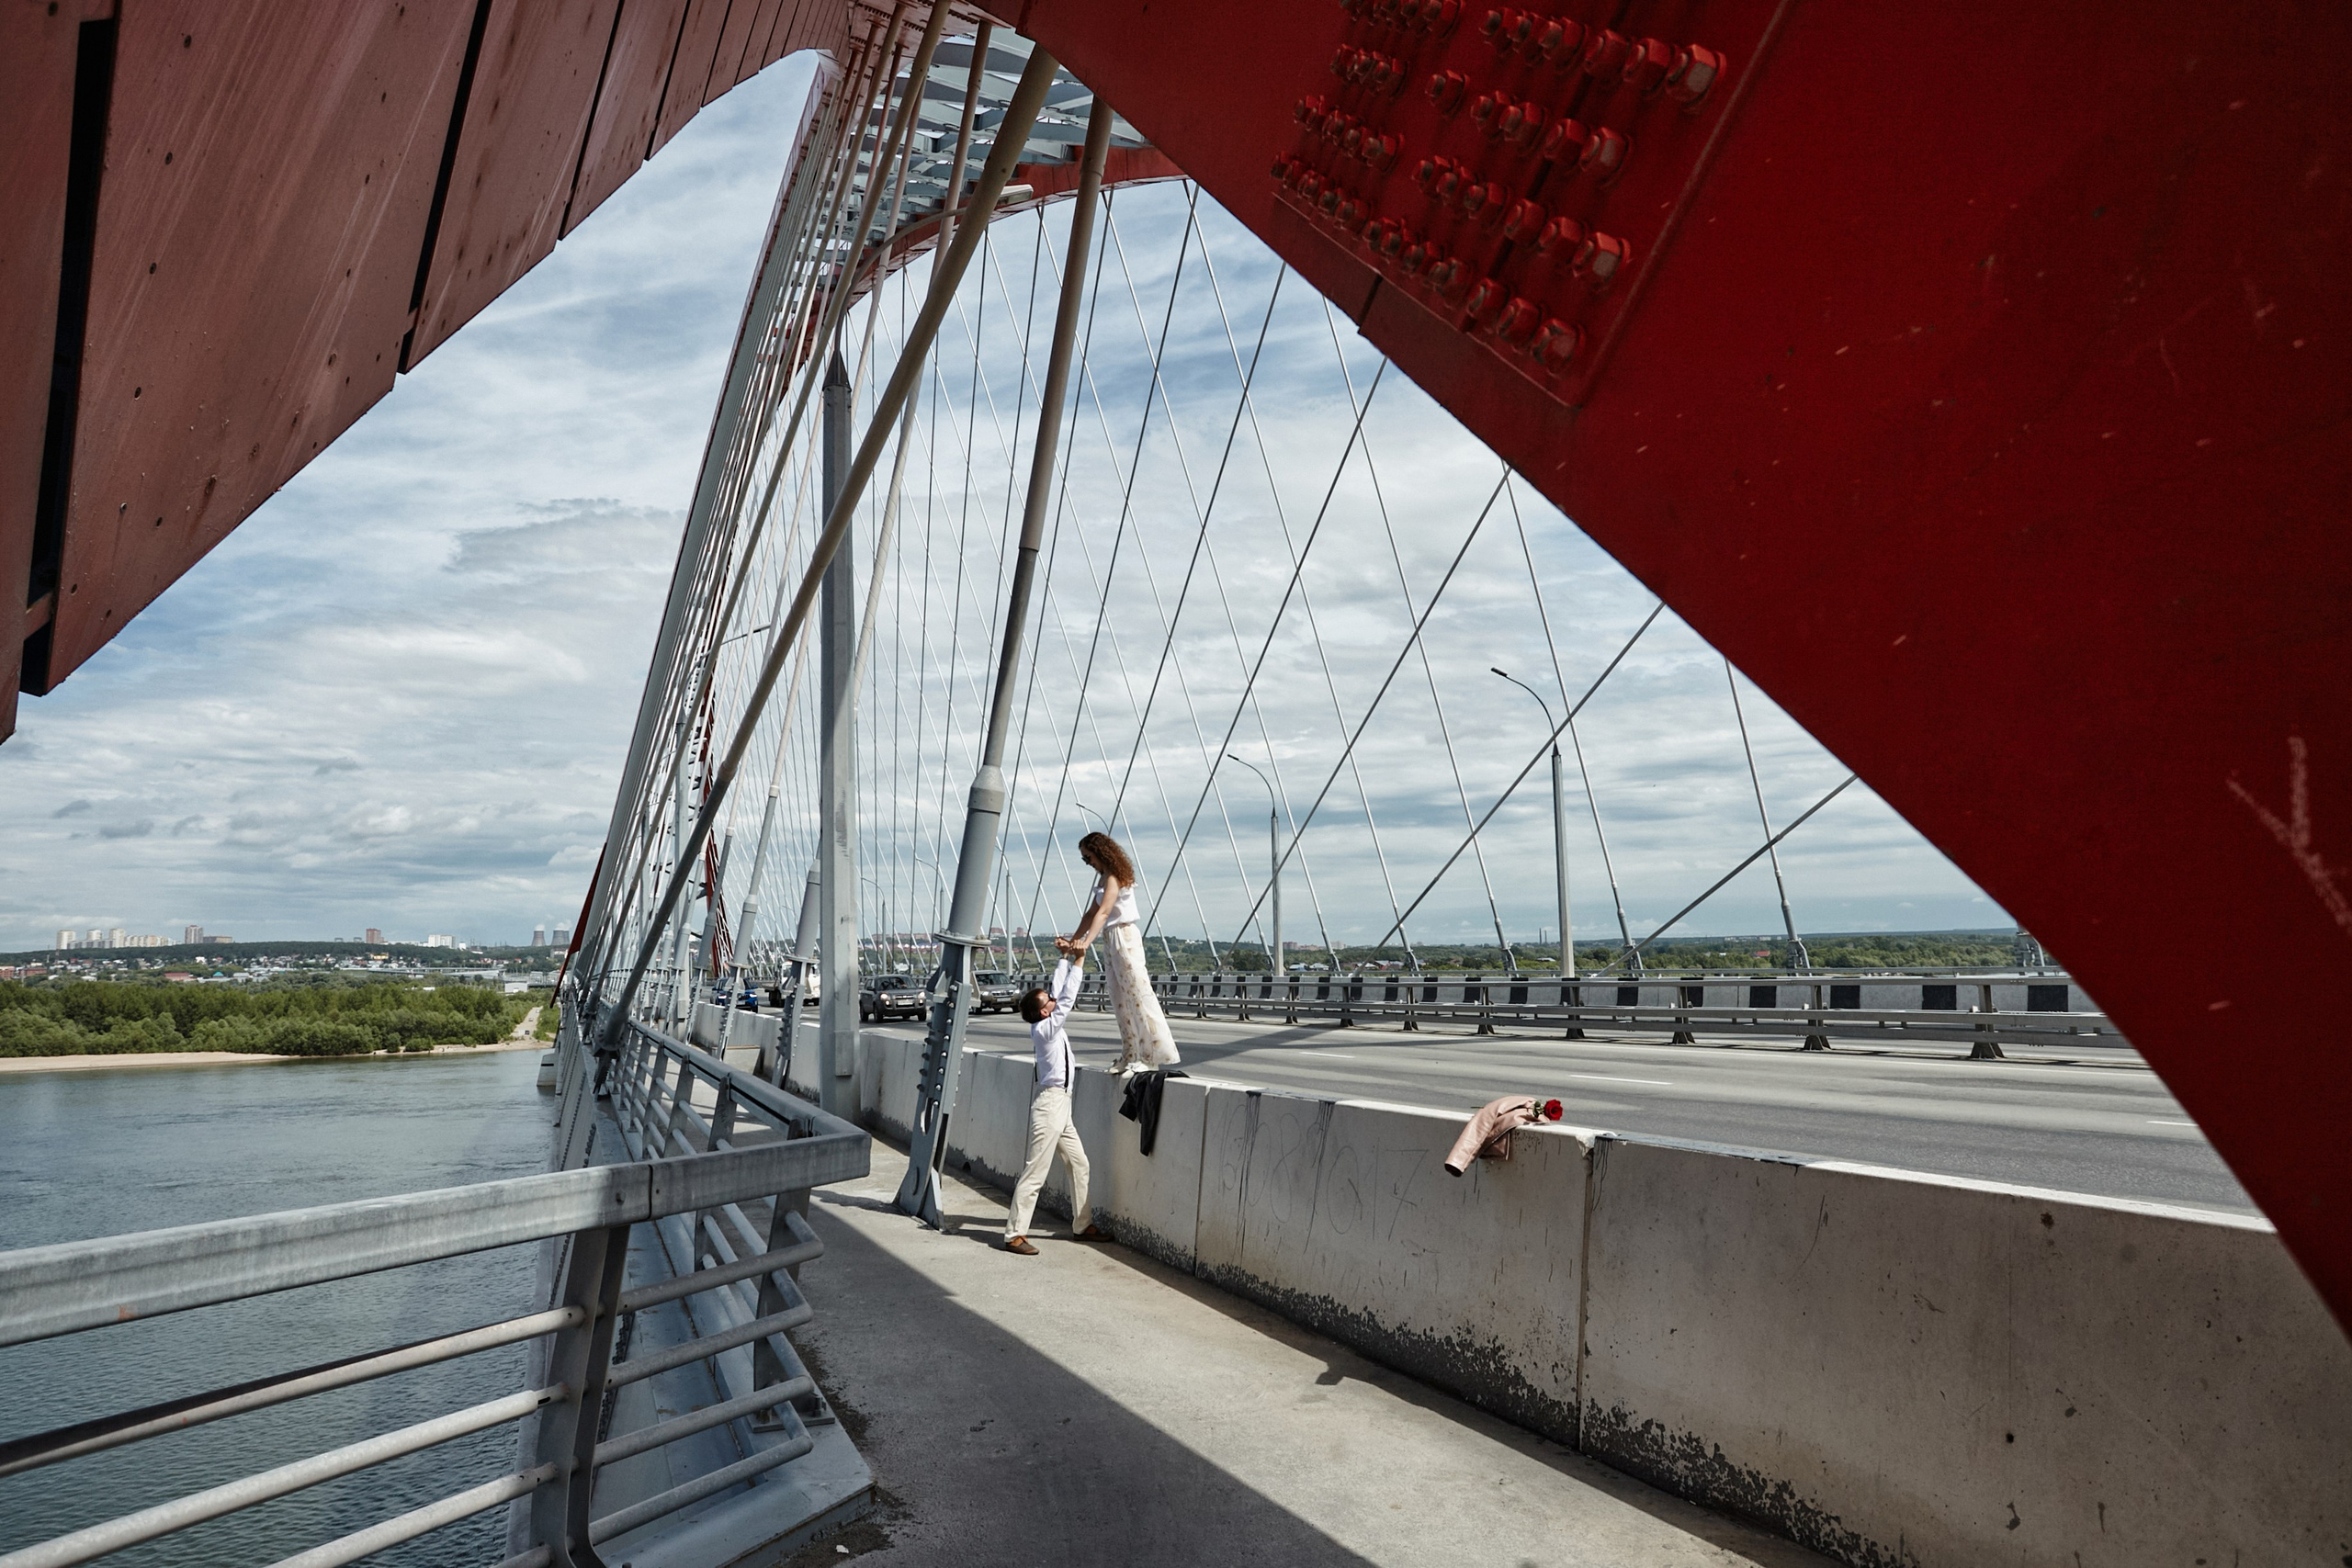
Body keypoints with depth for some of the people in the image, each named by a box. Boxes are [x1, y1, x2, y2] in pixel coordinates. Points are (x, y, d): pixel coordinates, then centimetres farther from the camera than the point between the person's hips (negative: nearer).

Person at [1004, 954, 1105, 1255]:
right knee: (1035, 1171, -7)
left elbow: (1060, 988, 16)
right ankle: (1014, 1234, -2)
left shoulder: (1048, 1024, 7)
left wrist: (1067, 956, 15)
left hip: (1061, 1105, 10)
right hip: (1050, 1104, -10)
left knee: (1078, 1163, 14)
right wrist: (1079, 960, -14)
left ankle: (1083, 1225, 23)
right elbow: (1067, 996, -19)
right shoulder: (1045, 1030, -16)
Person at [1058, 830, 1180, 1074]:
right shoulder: (1104, 878, 15)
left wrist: (1086, 943, -34)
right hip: (1111, 941, 10)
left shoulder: (1114, 876, -13)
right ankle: (1131, 1058, 17)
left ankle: (1152, 1055, -8)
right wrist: (1072, 941, 7)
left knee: (1138, 994, -9)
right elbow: (1091, 913, 14)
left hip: (1124, 937, -10)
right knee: (1121, 1001, 11)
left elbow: (1103, 912, -25)